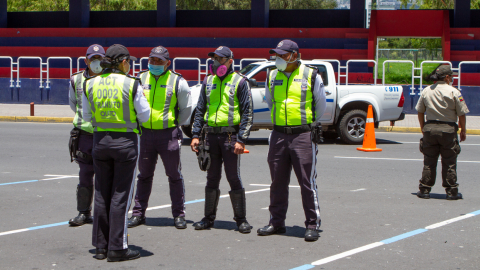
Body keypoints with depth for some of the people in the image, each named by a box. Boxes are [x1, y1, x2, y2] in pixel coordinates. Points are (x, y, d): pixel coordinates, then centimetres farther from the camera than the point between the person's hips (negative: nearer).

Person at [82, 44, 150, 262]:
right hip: (125, 141, -4)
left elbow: (87, 116, 9)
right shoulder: (131, 84, -11)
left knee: (101, 194, 12)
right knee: (121, 195, 1)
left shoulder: (90, 84, 1)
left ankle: (100, 246, 17)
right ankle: (117, 248, 3)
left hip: (100, 141, 4)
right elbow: (144, 115, -5)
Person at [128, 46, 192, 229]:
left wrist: (173, 125, 7)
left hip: (168, 135, -3)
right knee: (144, 175, 11)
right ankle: (138, 213, 18)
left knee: (174, 176, 2)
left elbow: (186, 109, 6)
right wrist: (140, 122, 11)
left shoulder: (178, 82, -1)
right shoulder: (140, 79, 7)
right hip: (146, 134, 3)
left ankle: (179, 215, 10)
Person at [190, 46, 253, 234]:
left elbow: (248, 113, -4)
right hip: (211, 135, 5)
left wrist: (241, 140, -12)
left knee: (234, 178, -3)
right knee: (212, 178, 9)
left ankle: (241, 219, 6)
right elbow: (200, 110, 18)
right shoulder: (208, 81, 14)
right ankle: (209, 218, 16)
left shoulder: (240, 82, -1)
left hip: (230, 135, -4)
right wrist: (196, 135, 8)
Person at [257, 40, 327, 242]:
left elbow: (321, 105, 9)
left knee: (307, 181, -4)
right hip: (278, 135, 4)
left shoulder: (311, 76, -2)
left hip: (303, 136, -4)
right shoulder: (272, 77, 10)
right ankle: (276, 222, 20)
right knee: (278, 181, 9)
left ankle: (313, 225, 3)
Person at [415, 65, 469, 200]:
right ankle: (451, 192, 7)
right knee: (449, 163, 4)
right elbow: (461, 114, -6)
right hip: (448, 130, -3)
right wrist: (463, 131, 5)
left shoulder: (426, 91, 6)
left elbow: (420, 111, 11)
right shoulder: (454, 92, -7)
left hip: (430, 128, 3)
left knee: (429, 162, 8)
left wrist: (423, 128, 21)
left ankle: (424, 190, 9)